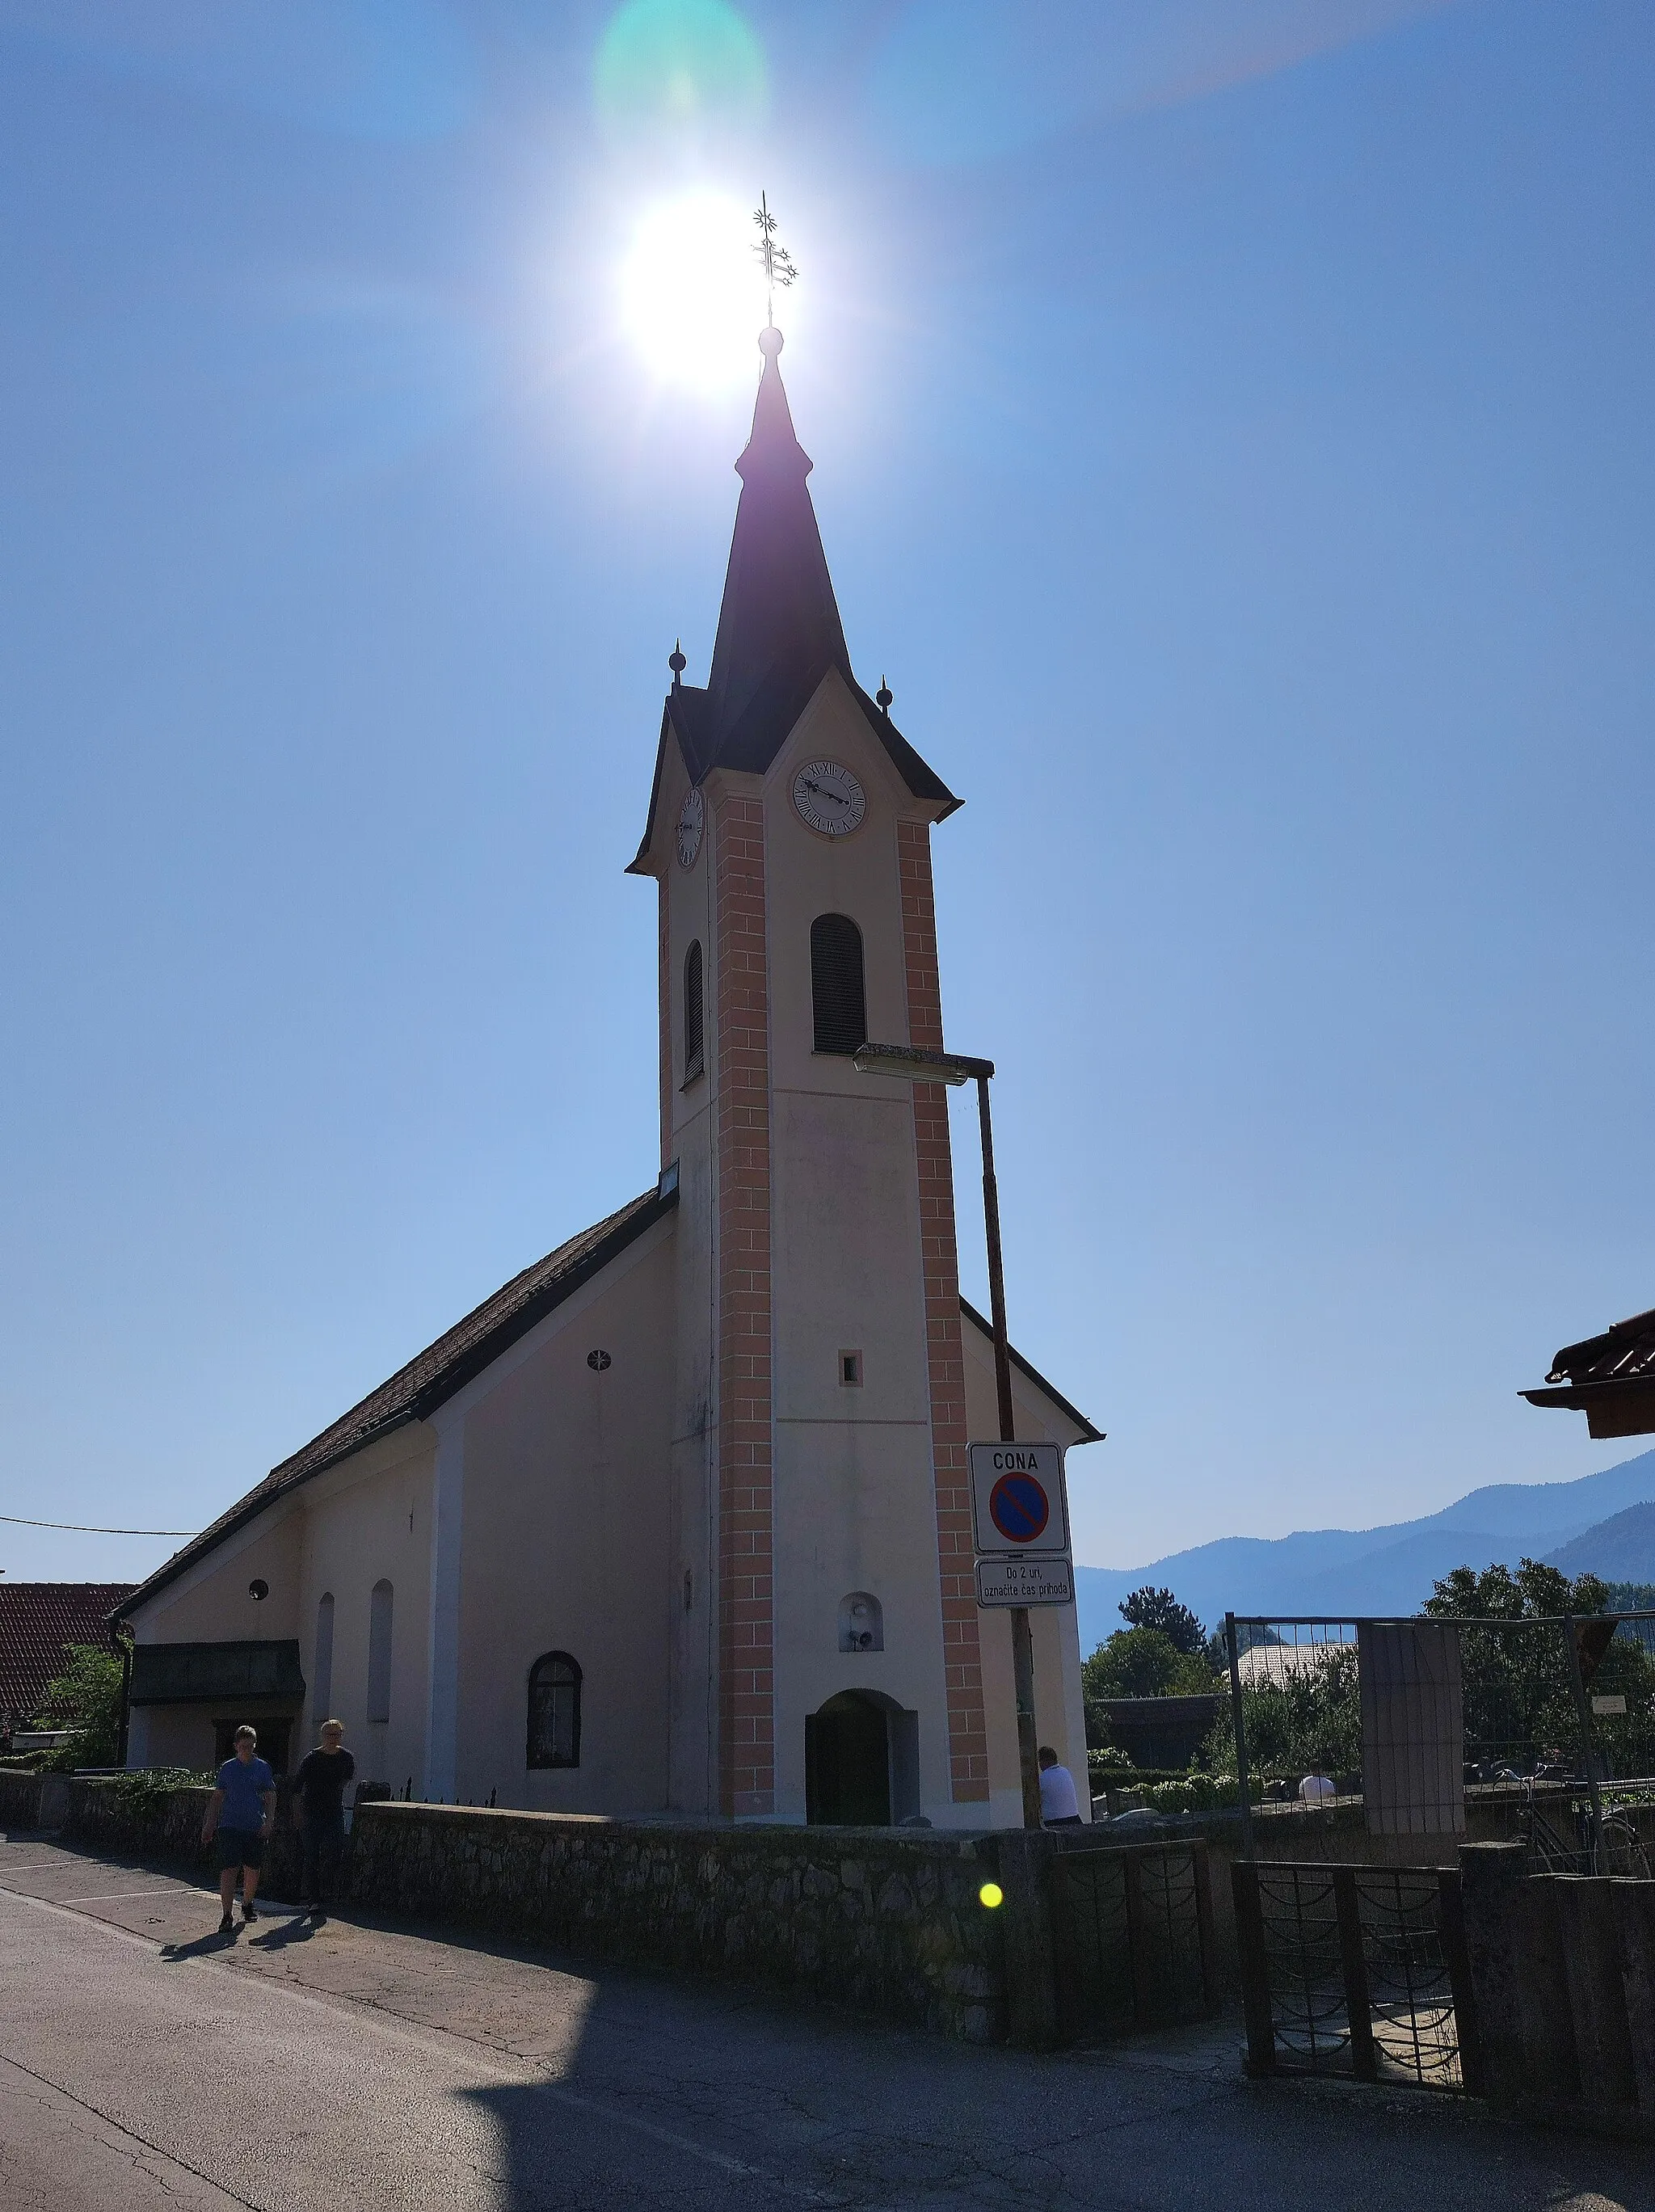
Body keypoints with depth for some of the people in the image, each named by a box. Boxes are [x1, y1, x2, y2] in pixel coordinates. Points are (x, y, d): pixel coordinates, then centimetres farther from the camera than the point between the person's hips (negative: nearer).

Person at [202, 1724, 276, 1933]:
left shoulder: (262, 1768, 4)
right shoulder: (227, 1768, 4)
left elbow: (271, 1797, 6)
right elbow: (217, 1797, 10)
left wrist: (268, 1822, -6)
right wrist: (209, 1824, 6)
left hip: (255, 1828, 1)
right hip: (230, 1827, -1)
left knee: (252, 1870, 10)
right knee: (228, 1870, -9)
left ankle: (248, 1904, 34)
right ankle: (227, 1915, -4)